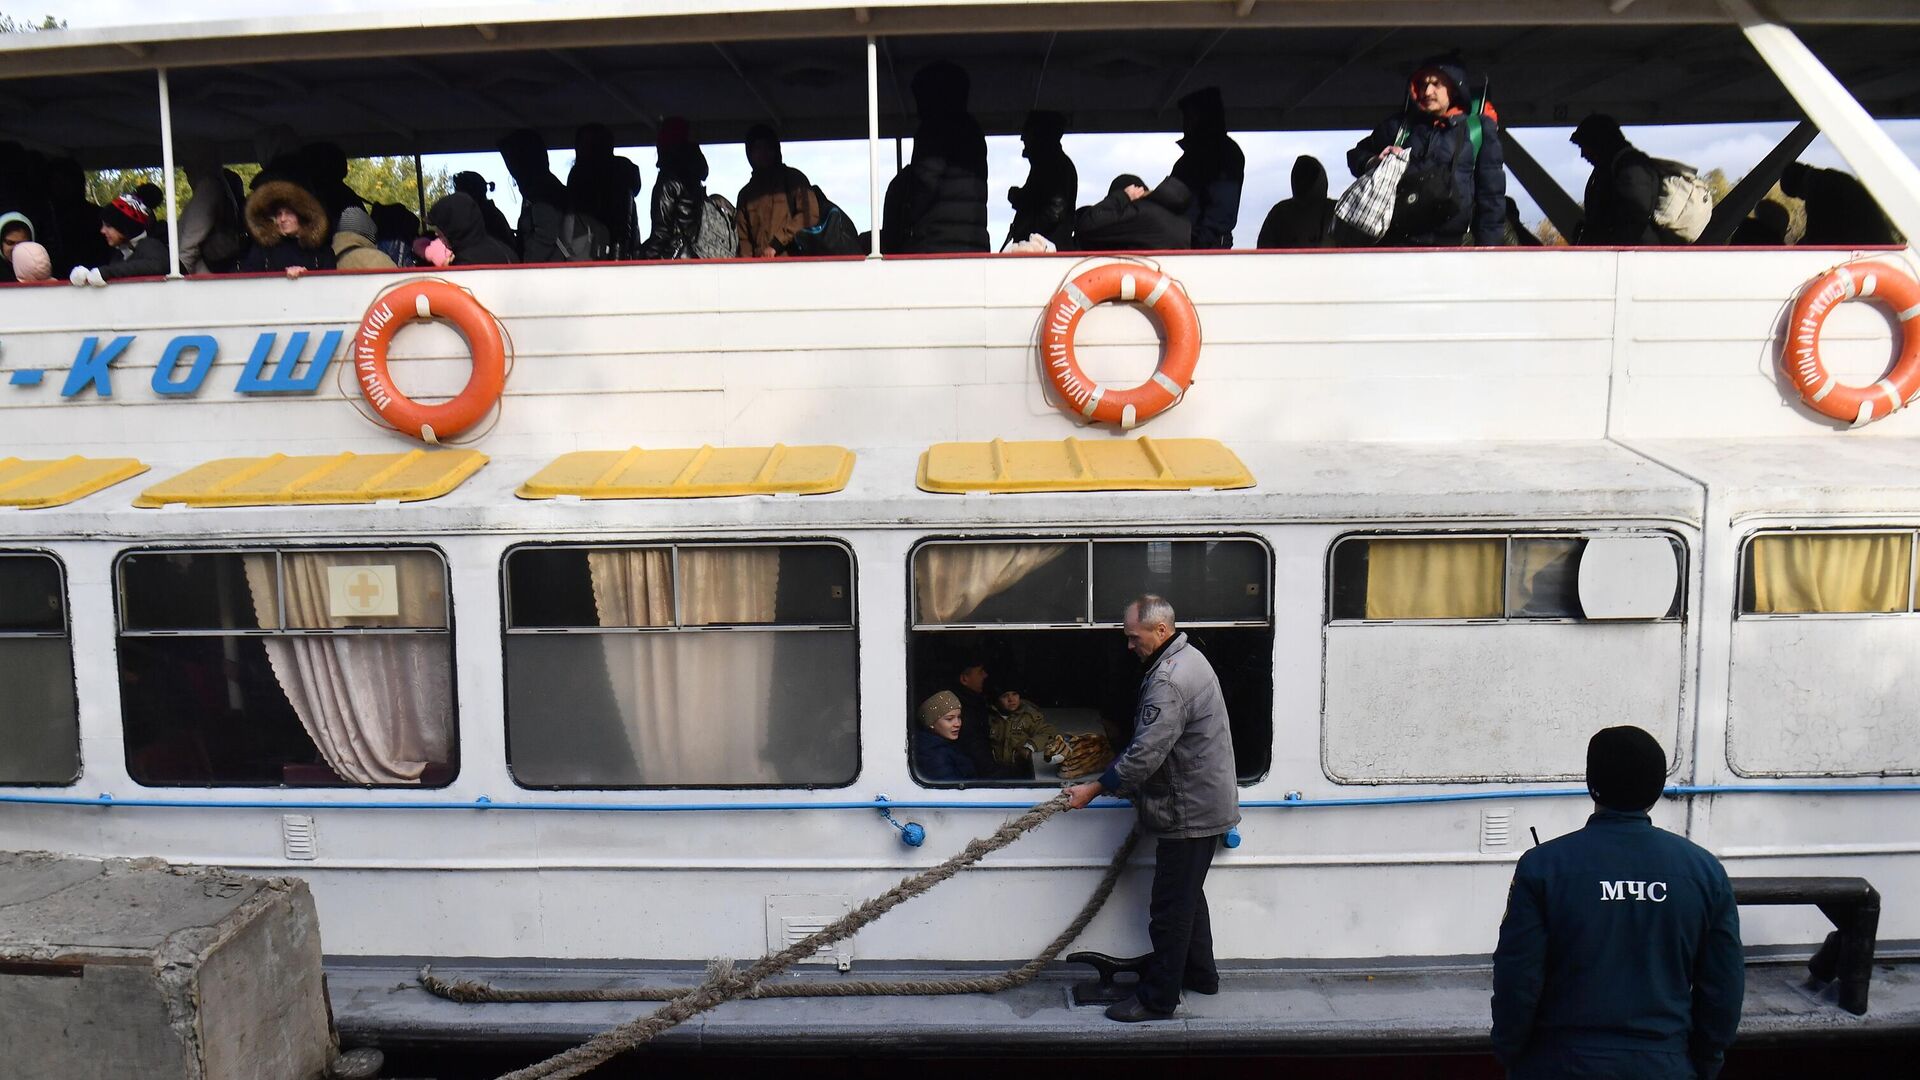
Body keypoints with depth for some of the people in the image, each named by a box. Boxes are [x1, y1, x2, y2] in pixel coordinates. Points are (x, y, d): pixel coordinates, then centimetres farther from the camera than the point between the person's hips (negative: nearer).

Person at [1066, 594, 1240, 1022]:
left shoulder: (1169, 679, -25)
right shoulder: (1188, 658, 11)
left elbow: (1146, 753, -28)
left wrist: (1095, 789, -20)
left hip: (1190, 811, -11)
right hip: (1204, 803, 11)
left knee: (1170, 906, -3)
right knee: (1188, 895, 23)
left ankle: (1158, 999, 5)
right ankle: (1200, 973, 37)